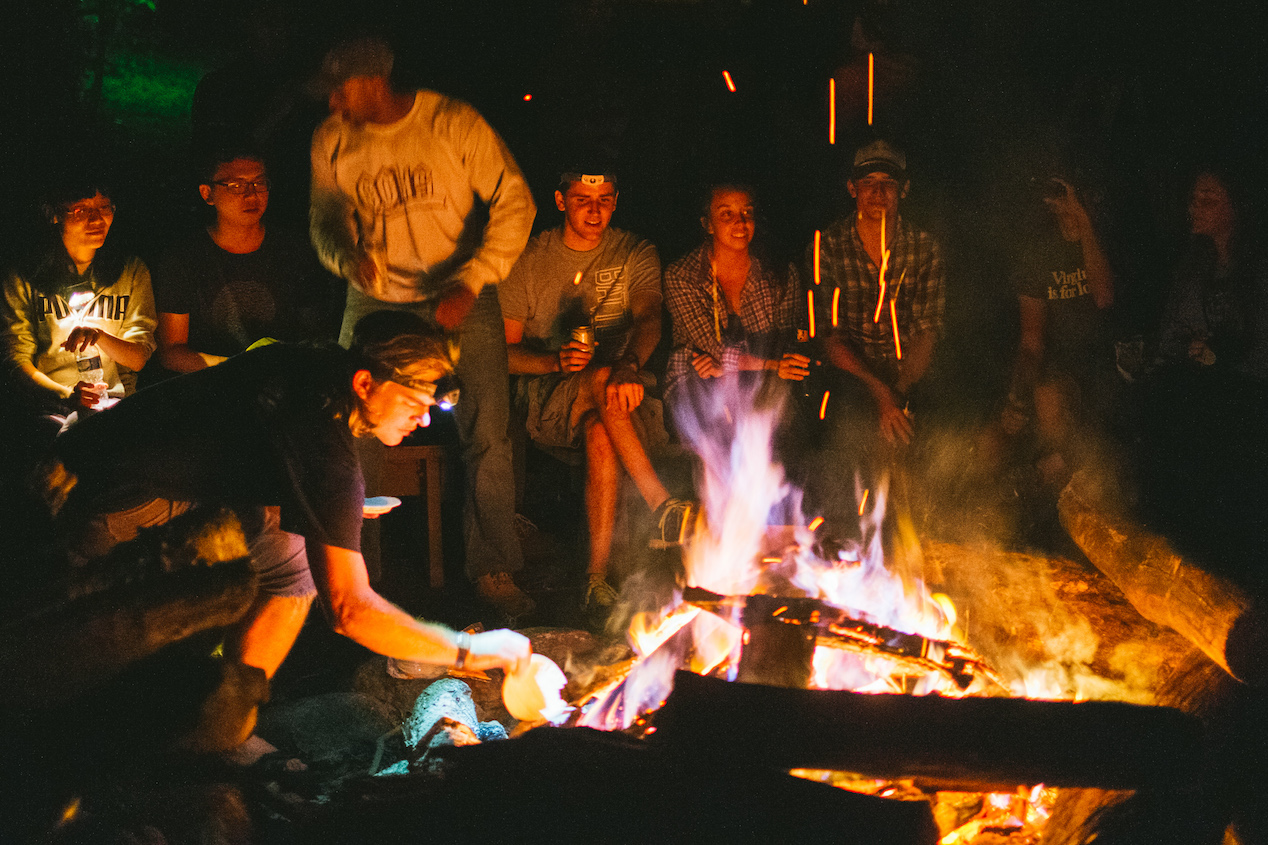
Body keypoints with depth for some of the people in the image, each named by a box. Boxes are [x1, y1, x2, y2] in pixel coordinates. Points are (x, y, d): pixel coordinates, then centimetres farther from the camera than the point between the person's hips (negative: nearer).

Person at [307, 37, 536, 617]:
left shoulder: (453, 124, -11)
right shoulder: (332, 141, 0)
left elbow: (513, 203, -10)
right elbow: (325, 217, 11)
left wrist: (469, 285, -17)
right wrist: (347, 256, -14)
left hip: (457, 297, -3)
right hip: (375, 297, 3)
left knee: (487, 432, -12)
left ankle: (492, 568, 3)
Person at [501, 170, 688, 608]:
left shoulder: (636, 254, 8)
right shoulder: (530, 260, 5)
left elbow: (649, 318, -12)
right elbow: (505, 351, 2)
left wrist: (629, 363, -35)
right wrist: (557, 361, -20)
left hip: (622, 386, 1)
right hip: (547, 395, -1)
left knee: (601, 437, -36)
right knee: (601, 376, -36)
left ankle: (598, 577, -35)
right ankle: (662, 505, -40)